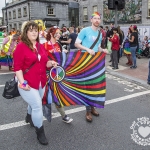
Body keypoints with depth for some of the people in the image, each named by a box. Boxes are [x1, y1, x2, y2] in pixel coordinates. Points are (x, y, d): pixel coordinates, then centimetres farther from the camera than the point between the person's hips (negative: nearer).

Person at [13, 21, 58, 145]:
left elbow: (44, 63, 17)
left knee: (34, 104, 21)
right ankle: (40, 133, 12)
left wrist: (51, 63, -4)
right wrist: (23, 83, -21)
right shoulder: (21, 47, -11)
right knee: (37, 106, -7)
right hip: (28, 84, -6)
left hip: (41, 82, 7)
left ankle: (29, 117, 53)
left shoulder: (41, 46, 8)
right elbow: (17, 67, -15)